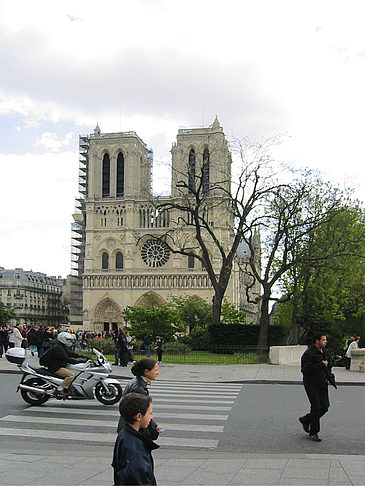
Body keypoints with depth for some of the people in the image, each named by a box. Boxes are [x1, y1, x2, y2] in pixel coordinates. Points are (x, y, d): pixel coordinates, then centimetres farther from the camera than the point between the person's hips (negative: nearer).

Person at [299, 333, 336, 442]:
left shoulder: (325, 353, 13)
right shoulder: (308, 354, -14)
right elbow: (306, 369, -23)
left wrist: (331, 379, 11)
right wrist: (321, 365, -21)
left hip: (323, 385, 8)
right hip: (312, 385, -8)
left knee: (324, 406, 4)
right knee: (316, 407, -7)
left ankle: (305, 420, 27)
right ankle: (313, 433, 7)